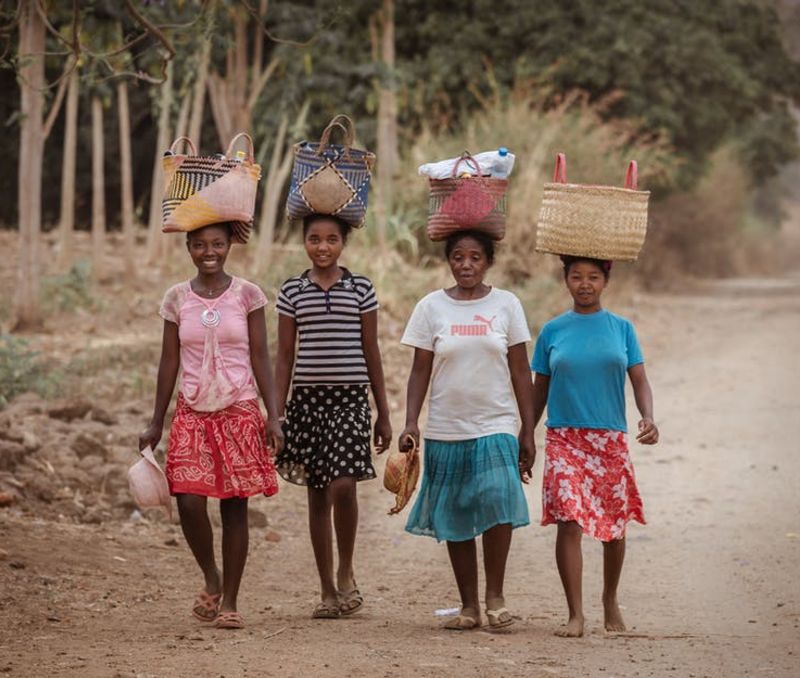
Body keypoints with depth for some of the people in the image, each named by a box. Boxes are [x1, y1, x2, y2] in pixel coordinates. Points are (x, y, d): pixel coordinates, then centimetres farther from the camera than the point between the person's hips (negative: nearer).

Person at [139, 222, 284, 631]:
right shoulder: (177, 298, 5)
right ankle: (211, 579, 15)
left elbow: (260, 358, 1)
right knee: (189, 501, -11)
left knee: (234, 505, 0)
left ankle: (230, 602, 8)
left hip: (239, 411, -1)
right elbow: (169, 362, 9)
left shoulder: (247, 295, 0)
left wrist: (273, 415, -6)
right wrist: (156, 423, 8)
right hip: (192, 413, 1)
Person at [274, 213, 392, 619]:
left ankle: (346, 572, 2)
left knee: (343, 485, -19)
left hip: (350, 397, -2)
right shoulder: (292, 292, 7)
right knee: (317, 494, 5)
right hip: (307, 398, 2)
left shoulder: (361, 289, 5)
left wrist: (384, 415, 7)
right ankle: (327, 591, 12)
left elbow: (371, 354, 7)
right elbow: (284, 356, 8)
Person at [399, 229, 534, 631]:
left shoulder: (506, 305, 4)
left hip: (496, 428, -1)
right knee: (456, 522, 5)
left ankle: (495, 596, -5)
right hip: (446, 430, 1)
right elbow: (420, 371, 5)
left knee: (499, 504, -19)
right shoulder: (431, 307, 4)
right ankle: (469, 606, 14)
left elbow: (520, 371, 6)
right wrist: (411, 423, -7)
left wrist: (528, 431, 3)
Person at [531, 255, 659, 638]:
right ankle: (575, 614, -9)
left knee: (614, 526, 9)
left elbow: (639, 380, 2)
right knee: (568, 522, -13)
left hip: (611, 440, 1)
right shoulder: (552, 332, 6)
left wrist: (648, 418, -17)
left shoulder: (621, 329, 6)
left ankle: (610, 600, 31)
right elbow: (539, 390, 11)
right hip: (564, 438, -1)